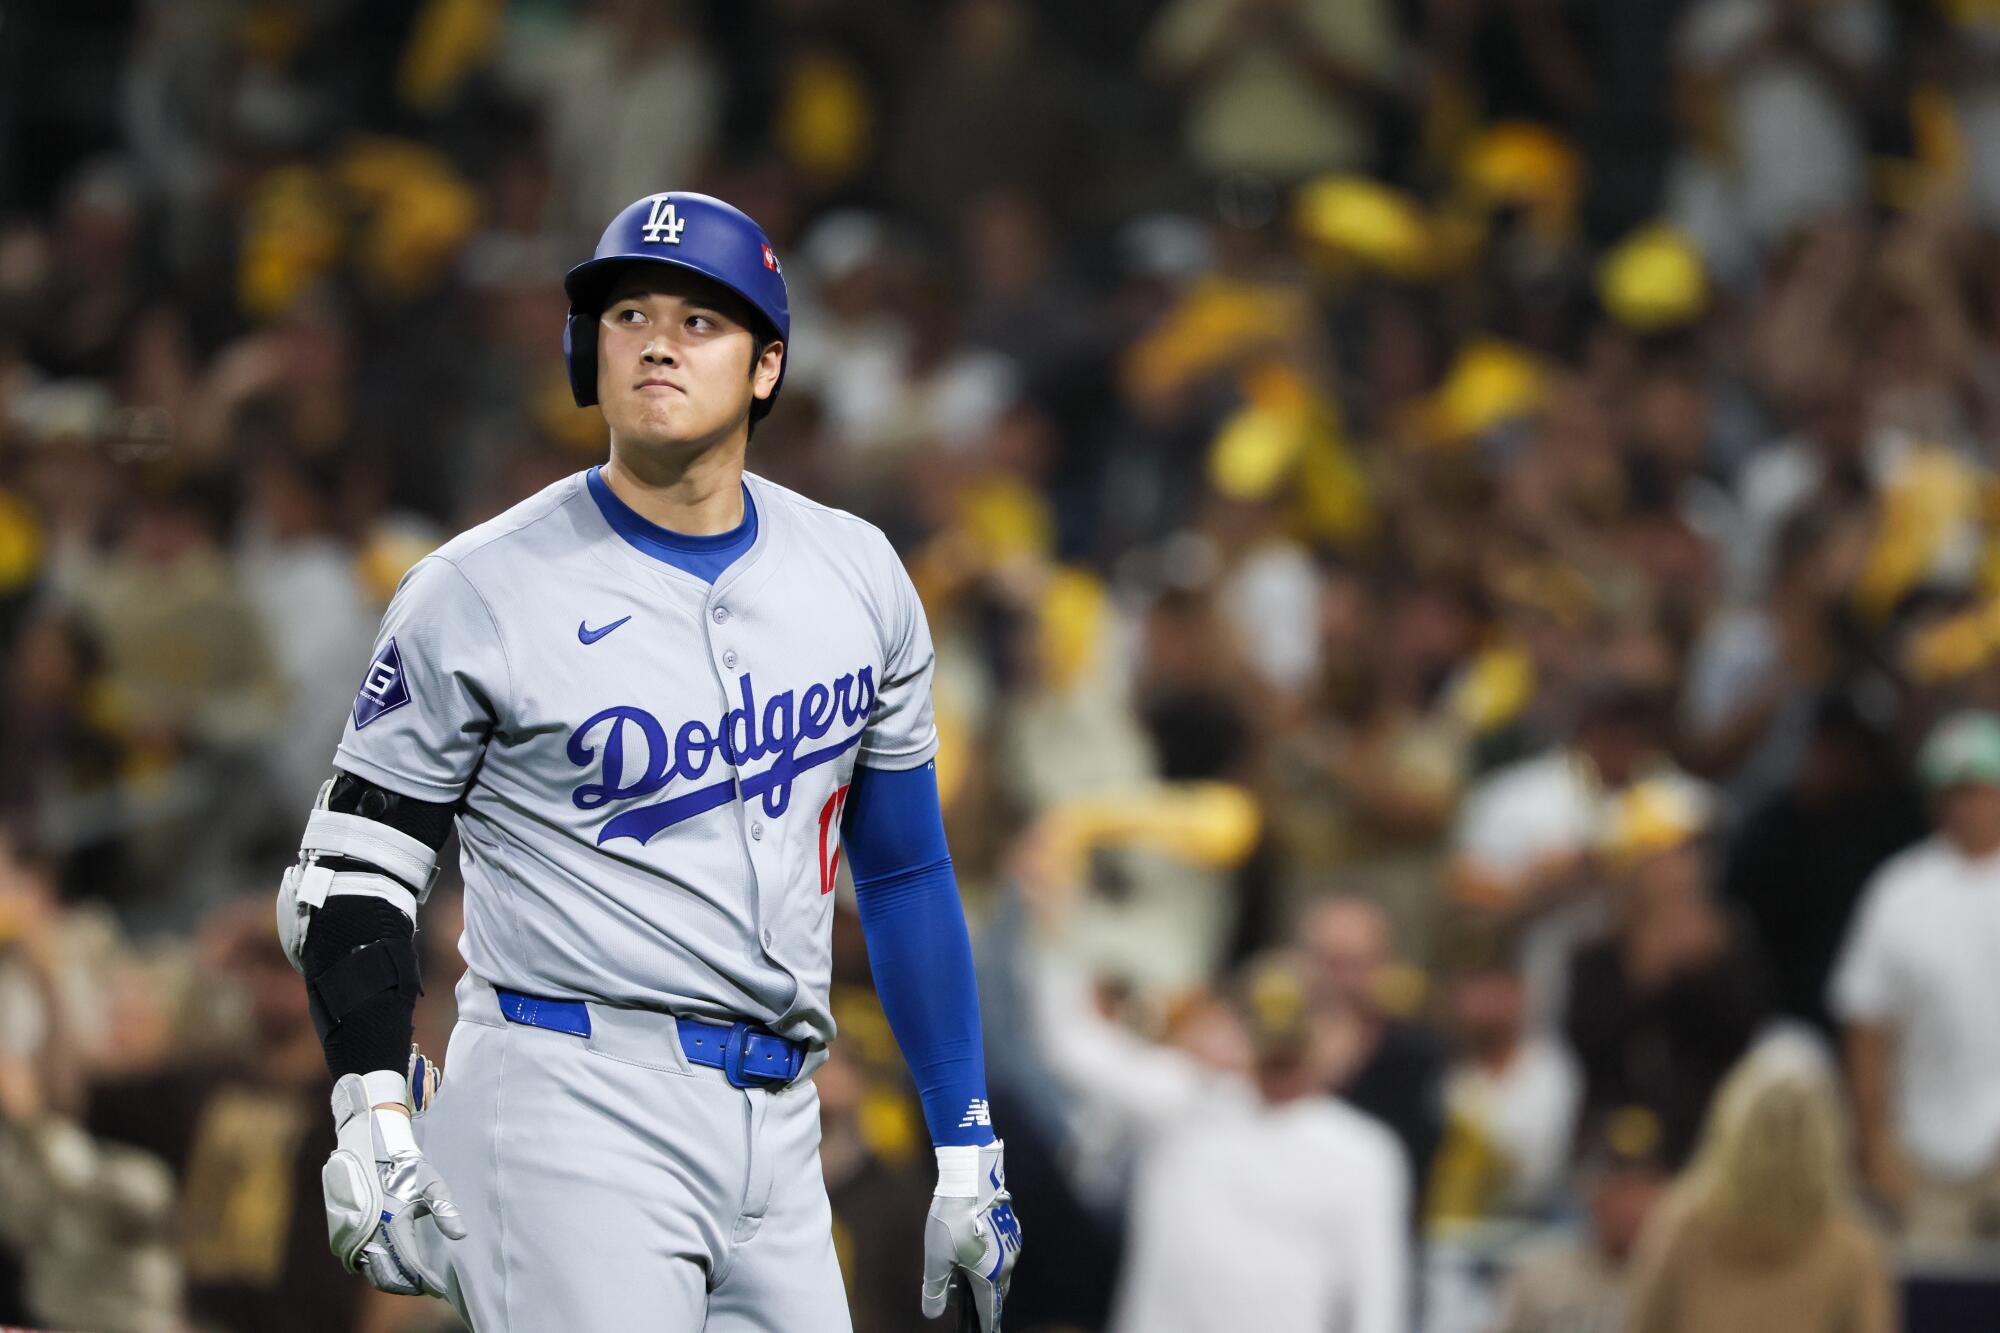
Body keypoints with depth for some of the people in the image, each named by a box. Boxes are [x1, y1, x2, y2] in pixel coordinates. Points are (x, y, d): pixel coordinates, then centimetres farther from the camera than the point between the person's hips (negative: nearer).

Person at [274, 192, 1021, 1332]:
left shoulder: (856, 575, 10)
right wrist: (374, 1127, -17)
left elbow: (904, 870, 17)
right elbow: (352, 870, -2)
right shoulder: (483, 593, -4)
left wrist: (969, 1154, 14)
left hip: (775, 1130, 5)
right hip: (570, 1123, -5)